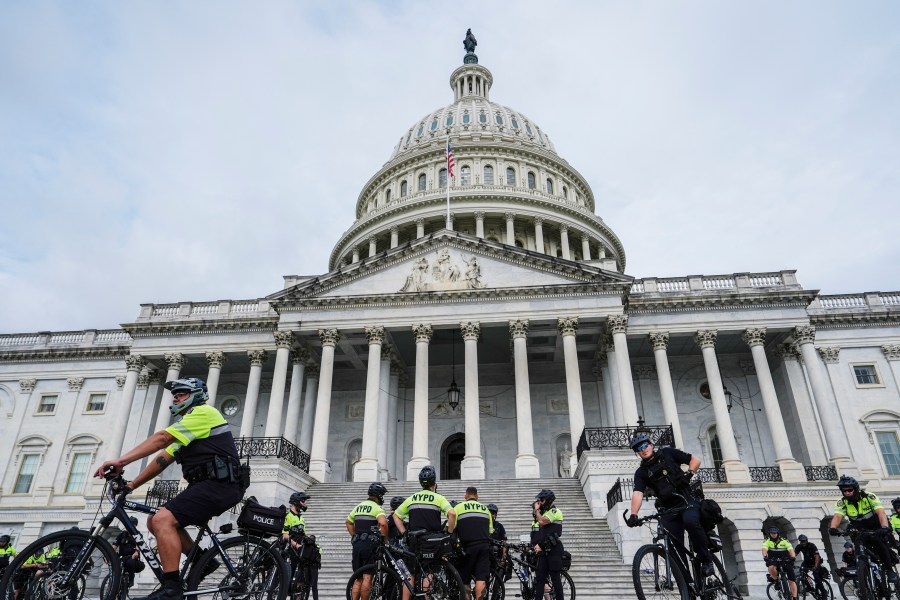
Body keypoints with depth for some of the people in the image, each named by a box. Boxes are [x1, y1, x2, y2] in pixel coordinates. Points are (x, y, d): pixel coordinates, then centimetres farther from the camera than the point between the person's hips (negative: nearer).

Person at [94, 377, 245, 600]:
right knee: (155, 521, 11)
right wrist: (132, 484, 13)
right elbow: (163, 459, 20)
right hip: (208, 485, 10)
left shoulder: (203, 412, -6)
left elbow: (161, 438, -17)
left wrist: (121, 461, -22)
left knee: (162, 520, -21)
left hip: (220, 485, -10)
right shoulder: (188, 426, 26)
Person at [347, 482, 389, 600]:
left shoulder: (359, 506, 17)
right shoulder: (376, 508, -8)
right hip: (369, 544, -7)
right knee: (367, 577, -4)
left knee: (358, 578, 13)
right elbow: (383, 523, -26)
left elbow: (348, 522, 27)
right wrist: (385, 538, -12)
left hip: (356, 545, 7)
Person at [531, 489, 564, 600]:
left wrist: (537, 509, -6)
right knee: (539, 578, 3)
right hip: (544, 550, 9)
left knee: (555, 577, -5)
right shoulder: (545, 513, 21)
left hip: (554, 550, -9)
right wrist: (538, 545, 2)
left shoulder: (555, 511, -7)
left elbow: (542, 522, -22)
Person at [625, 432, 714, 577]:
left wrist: (689, 474, -9)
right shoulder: (641, 473, 5)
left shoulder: (667, 453, 6)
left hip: (687, 501, -2)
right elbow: (637, 494, -11)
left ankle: (706, 560, -13)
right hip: (668, 510, 2)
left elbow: (695, 460, 11)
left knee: (690, 521, -31)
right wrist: (633, 515, -28)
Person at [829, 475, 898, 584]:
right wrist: (832, 528, -53)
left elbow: (881, 512, -36)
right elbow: (837, 516, -31)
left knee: (878, 541, -28)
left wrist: (884, 527, -55)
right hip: (862, 531, 3)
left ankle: (890, 571, -15)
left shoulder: (869, 497, -23)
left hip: (877, 528, -3)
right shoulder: (842, 503, -17)